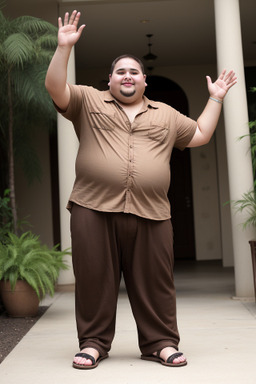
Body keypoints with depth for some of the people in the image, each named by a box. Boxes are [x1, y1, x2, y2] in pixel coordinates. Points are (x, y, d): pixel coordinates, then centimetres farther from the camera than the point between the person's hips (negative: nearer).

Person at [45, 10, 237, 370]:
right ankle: (93, 343, 16)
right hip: (94, 209, -1)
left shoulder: (166, 115, 22)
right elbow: (55, 87, 2)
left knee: (154, 282, 3)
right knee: (94, 279, 2)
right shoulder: (88, 101, 13)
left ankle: (160, 342, 16)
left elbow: (200, 135, 26)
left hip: (151, 214, 2)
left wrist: (215, 99, 25)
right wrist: (64, 47, -6)